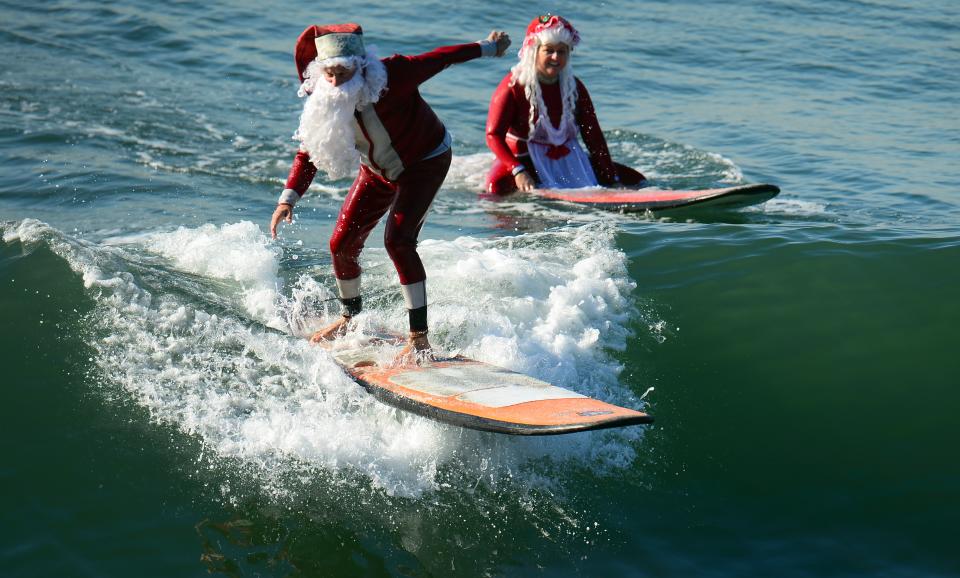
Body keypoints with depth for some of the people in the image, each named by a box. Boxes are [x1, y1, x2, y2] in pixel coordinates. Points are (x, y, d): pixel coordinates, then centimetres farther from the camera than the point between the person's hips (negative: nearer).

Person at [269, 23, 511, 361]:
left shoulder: (392, 75, -32)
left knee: (398, 239, -24)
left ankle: (419, 337, -18)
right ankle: (349, 318, 32)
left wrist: (488, 48, -3)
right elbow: (309, 151, -9)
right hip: (377, 172, 6)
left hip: (426, 161, -6)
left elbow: (441, 58, -17)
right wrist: (289, 197, -23)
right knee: (342, 245, 3)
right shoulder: (323, 102, -18)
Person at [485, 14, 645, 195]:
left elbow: (594, 137, 3)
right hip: (525, 159, -5)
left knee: (635, 180, 1)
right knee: (497, 187, -40)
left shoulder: (574, 87, 4)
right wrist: (518, 171, -33)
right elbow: (494, 135, -18)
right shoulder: (513, 86, -11)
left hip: (568, 159, 5)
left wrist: (611, 179, -4)